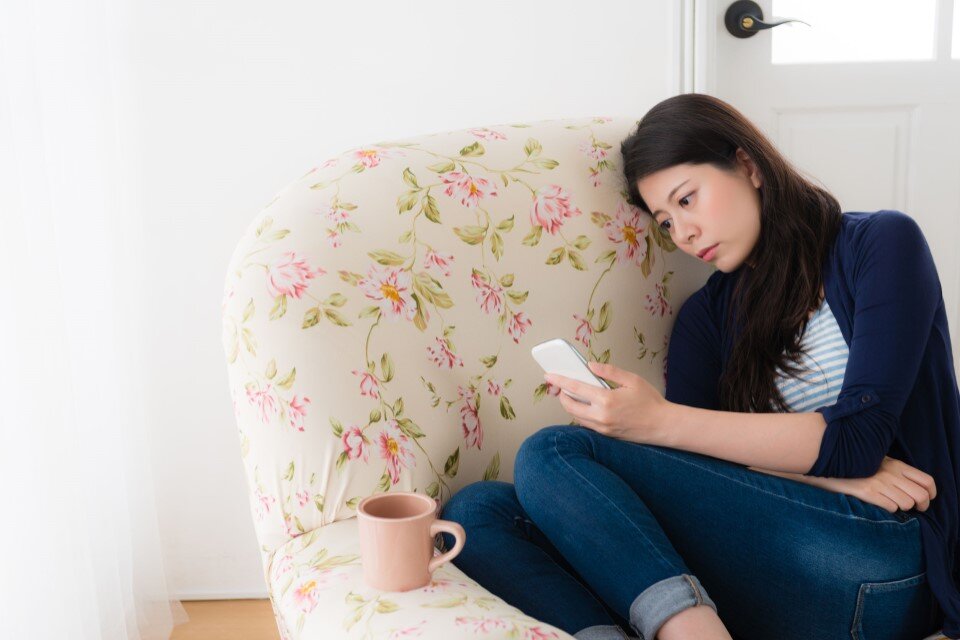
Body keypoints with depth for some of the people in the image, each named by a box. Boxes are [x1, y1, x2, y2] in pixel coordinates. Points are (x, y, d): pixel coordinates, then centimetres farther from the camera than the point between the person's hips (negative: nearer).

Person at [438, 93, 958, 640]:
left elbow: (858, 439, -9)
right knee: (475, 509, -15)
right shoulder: (706, 314, 18)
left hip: (880, 557, -5)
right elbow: (697, 467, 3)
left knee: (554, 454, -21)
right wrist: (828, 472, -14)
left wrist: (659, 421, -15)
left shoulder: (882, 242, 5)